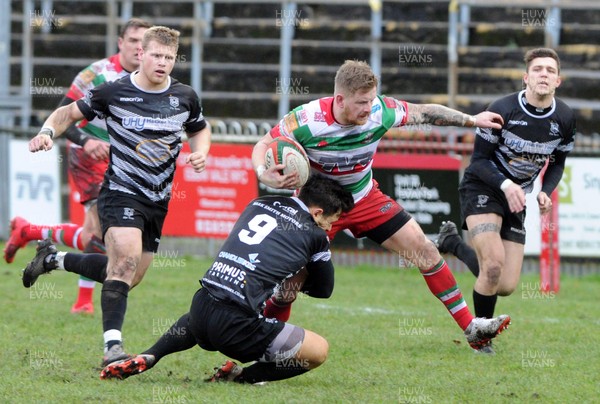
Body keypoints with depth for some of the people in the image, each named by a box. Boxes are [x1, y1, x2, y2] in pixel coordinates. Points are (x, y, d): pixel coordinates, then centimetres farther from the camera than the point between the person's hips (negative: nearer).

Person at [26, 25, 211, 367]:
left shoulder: (185, 97, 0)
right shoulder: (114, 93, -10)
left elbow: (200, 129, 19)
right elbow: (70, 112, 4)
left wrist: (201, 152, -2)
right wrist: (48, 131, -15)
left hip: (158, 200, 6)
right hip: (121, 193, -6)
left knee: (129, 275, 13)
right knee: (127, 259, -28)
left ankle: (53, 258, 37)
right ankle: (113, 346, -31)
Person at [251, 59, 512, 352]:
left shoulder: (381, 111, -22)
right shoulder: (305, 121, -30)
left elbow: (424, 113, -3)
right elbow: (263, 146, -17)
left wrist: (472, 120, 4)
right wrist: (265, 174, -40)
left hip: (366, 199, 3)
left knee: (424, 250, -4)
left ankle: (471, 328, 6)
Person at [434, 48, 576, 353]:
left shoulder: (564, 119, -7)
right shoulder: (503, 110, -20)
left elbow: (557, 164, 9)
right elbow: (478, 160, -14)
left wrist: (545, 192, -11)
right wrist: (506, 185, -31)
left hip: (516, 200, 5)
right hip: (482, 189, -5)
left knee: (506, 287, 1)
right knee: (494, 264, -27)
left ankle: (454, 244, 27)